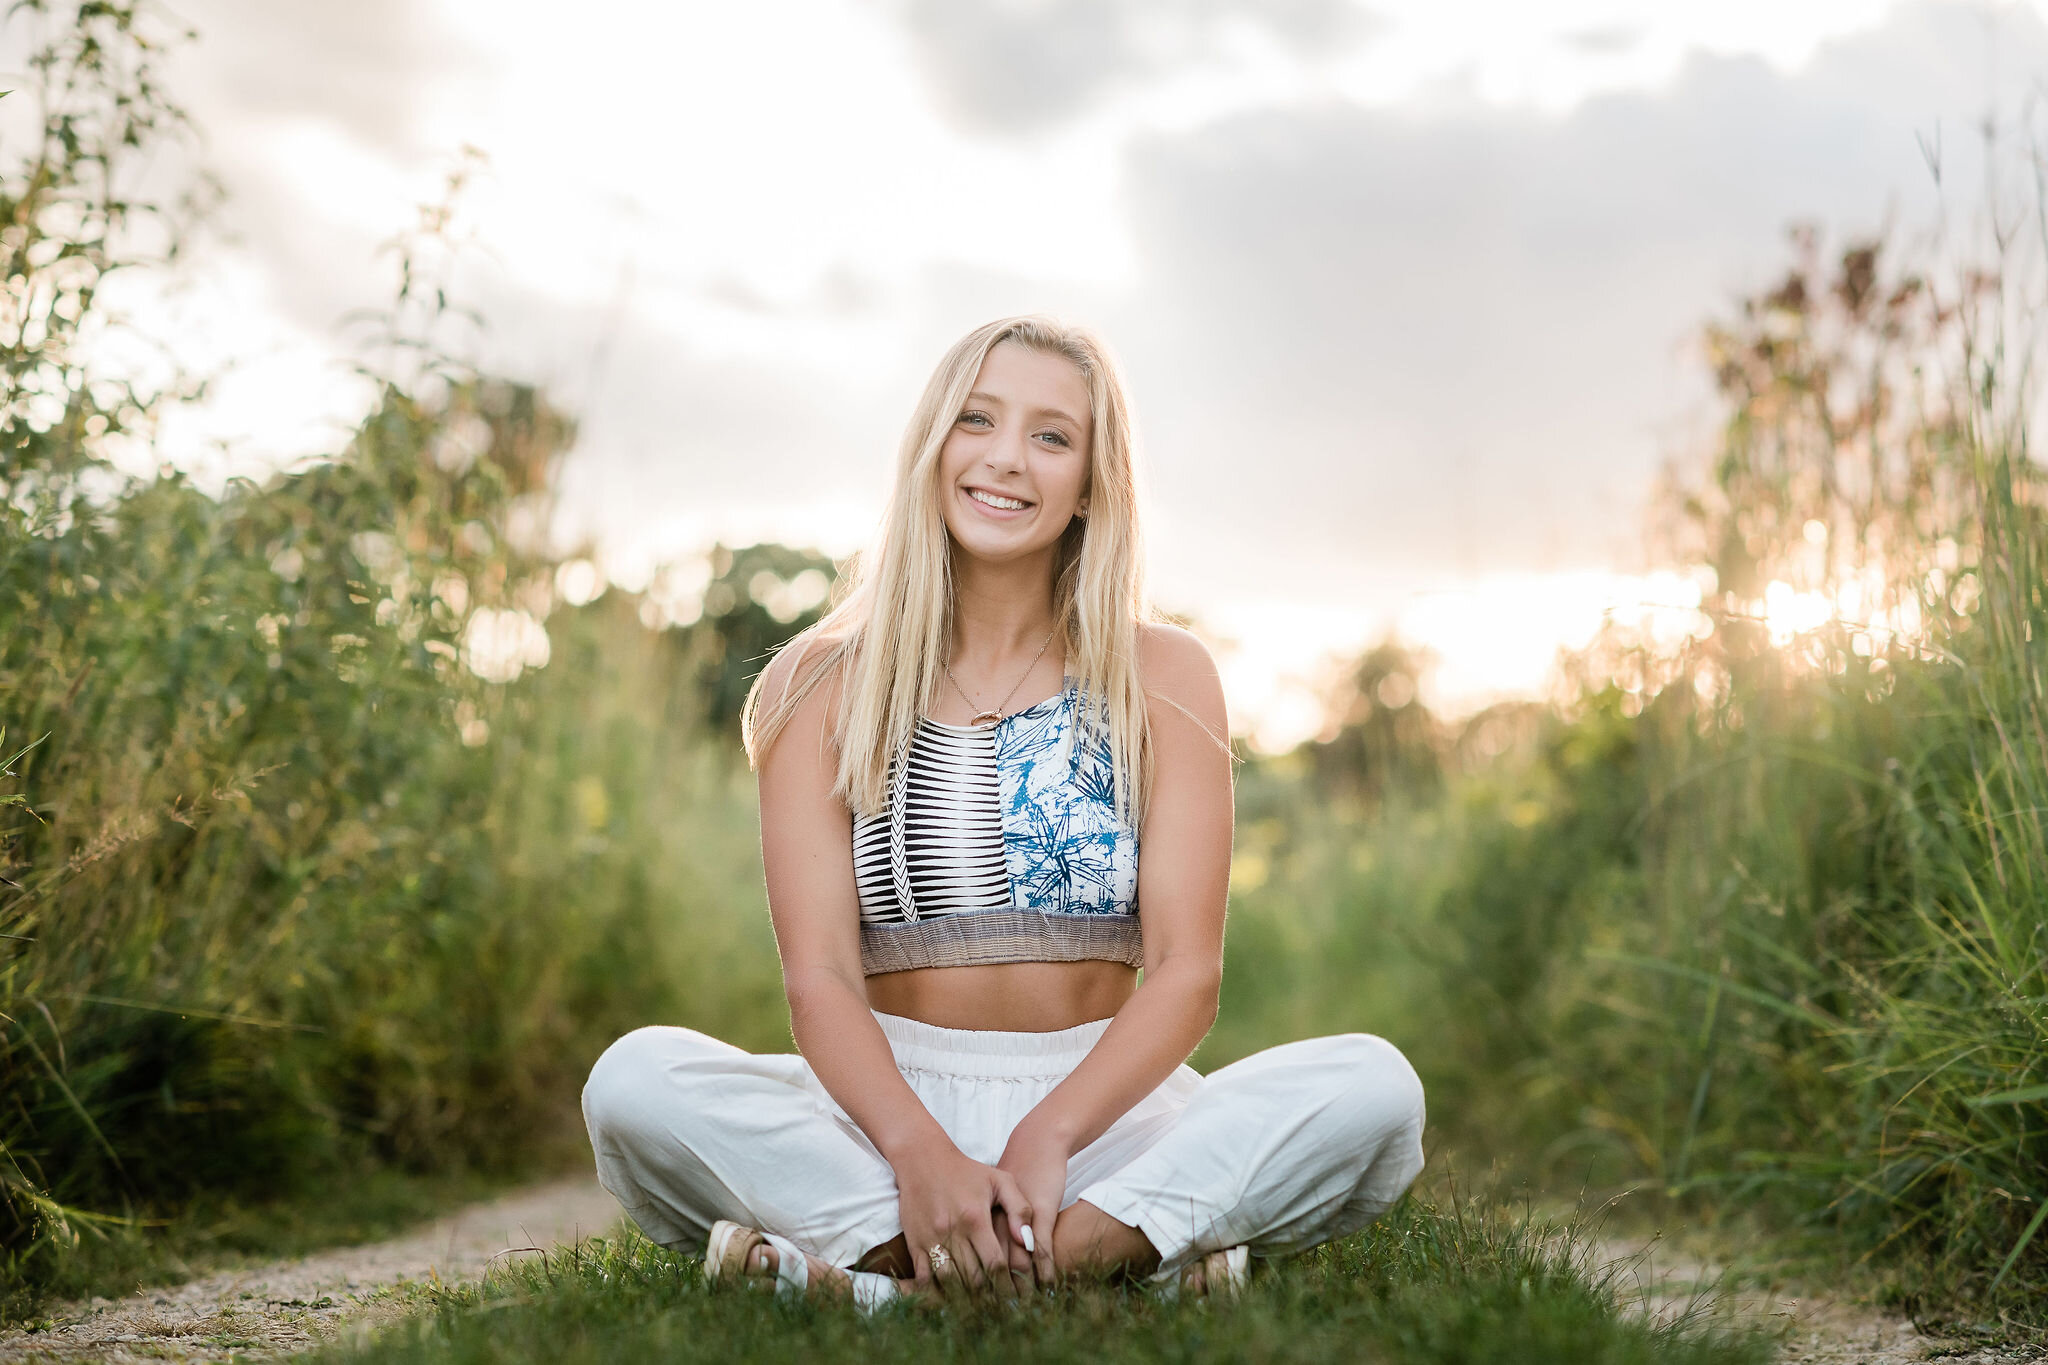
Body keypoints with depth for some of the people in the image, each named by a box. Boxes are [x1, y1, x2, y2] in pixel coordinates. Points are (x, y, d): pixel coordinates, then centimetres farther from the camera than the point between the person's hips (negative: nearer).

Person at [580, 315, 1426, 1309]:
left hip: (1102, 1105, 1)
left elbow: (1186, 971, -4)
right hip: (887, 1107, 0)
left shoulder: (1164, 678, 5)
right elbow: (819, 976, -6)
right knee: (635, 1081, -29)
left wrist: (1047, 1136, -21)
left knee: (1373, 1087, -26)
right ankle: (1138, 1253, -30)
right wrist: (918, 1152, -25)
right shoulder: (824, 687, 4)